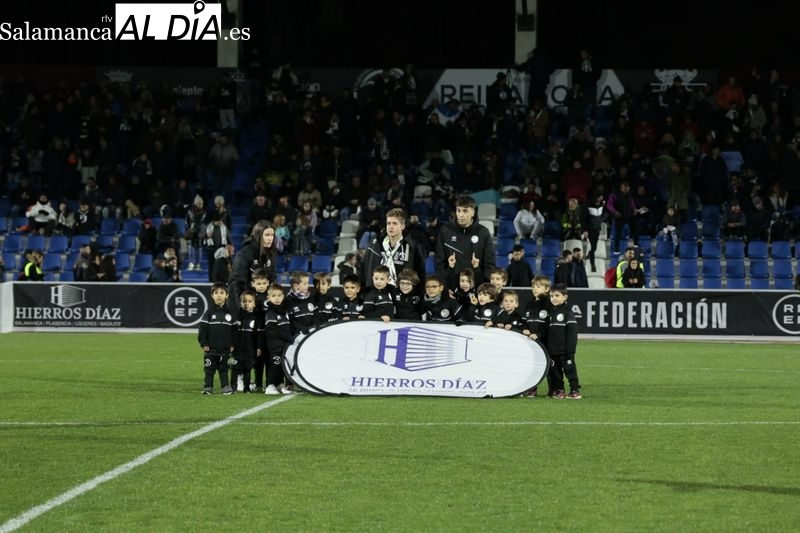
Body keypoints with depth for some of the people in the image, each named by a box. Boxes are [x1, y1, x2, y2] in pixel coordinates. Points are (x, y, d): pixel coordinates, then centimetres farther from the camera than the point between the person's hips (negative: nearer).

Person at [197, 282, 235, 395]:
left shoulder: (229, 312, 3)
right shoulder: (210, 312, -3)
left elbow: (234, 330, 6)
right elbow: (202, 329, -4)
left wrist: (232, 344, 2)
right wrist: (204, 344, -9)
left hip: (225, 348, 1)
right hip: (211, 348, -1)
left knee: (224, 368, 8)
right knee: (210, 368, 4)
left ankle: (225, 386, 14)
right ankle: (208, 386, 10)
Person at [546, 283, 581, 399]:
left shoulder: (568, 312, -8)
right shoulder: (551, 312, 13)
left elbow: (572, 333, -12)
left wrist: (570, 351, -16)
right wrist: (547, 349, 14)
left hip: (564, 350, -7)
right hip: (553, 350, 7)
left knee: (570, 369, -4)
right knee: (555, 371, 10)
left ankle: (575, 390, 0)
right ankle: (558, 390, 18)